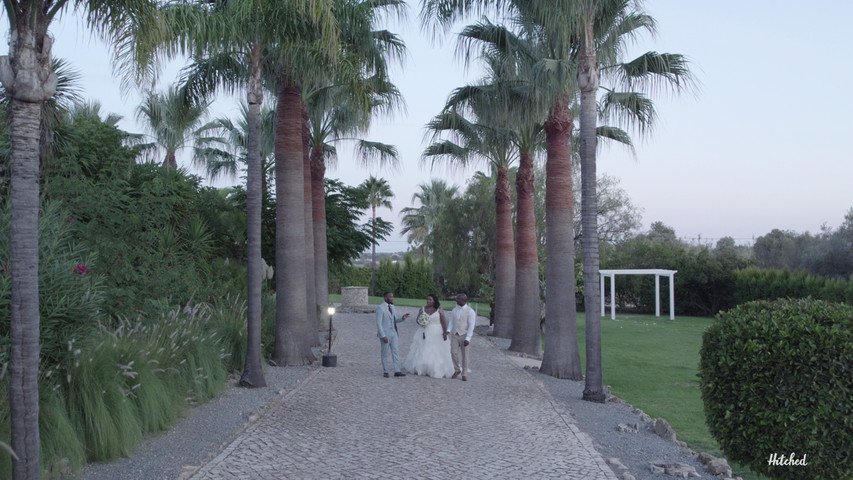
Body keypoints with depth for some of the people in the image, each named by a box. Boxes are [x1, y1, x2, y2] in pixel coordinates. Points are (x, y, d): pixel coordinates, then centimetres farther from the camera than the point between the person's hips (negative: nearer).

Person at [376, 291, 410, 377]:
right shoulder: (380, 308, -14)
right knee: (384, 353, 4)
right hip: (384, 334, -7)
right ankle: (385, 371, 14)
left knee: (395, 352, 2)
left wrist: (402, 318, -4)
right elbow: (378, 323, -17)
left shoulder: (392, 307, 9)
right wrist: (383, 336, -21)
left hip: (393, 333, 7)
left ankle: (397, 371, 2)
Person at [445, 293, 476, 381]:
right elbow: (451, 322, 9)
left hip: (464, 335, -4)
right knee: (453, 353, -3)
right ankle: (457, 370, 19)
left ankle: (464, 374, 14)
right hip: (455, 335, 4)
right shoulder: (454, 310, 8)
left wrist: (467, 338, -17)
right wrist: (448, 331, -11)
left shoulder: (470, 311, -7)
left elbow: (471, 326, -10)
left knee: (465, 355, 3)